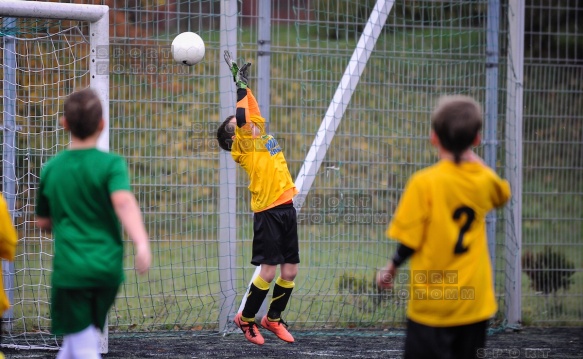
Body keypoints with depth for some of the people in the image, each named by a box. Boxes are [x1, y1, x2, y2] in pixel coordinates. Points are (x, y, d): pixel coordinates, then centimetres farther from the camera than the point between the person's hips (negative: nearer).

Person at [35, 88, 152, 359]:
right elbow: (123, 202, -23)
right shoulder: (110, 164, -4)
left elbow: (43, 222, 15)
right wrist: (141, 243, -34)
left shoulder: (51, 169, 5)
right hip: (107, 266, 0)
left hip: (70, 268, 0)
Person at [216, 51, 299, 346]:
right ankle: (246, 319, 8)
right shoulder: (244, 143, -4)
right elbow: (242, 115, -16)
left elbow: (251, 109, 23)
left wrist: (243, 82, 19)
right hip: (267, 211, -7)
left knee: (289, 272, 7)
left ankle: (273, 318, 23)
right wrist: (240, 83, -9)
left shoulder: (258, 131, 16)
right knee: (268, 271, -8)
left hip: (286, 207, 7)